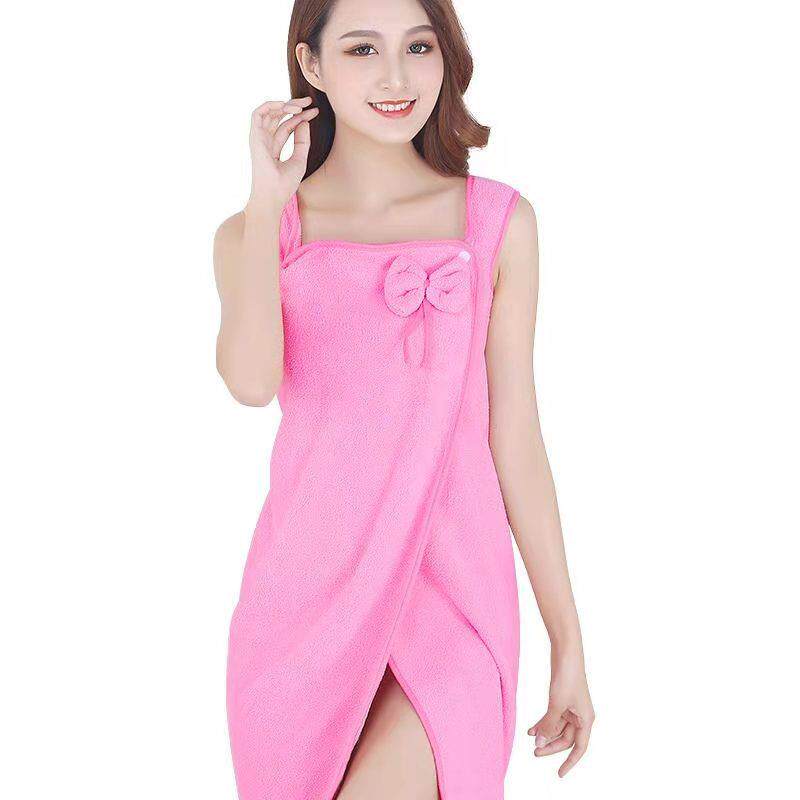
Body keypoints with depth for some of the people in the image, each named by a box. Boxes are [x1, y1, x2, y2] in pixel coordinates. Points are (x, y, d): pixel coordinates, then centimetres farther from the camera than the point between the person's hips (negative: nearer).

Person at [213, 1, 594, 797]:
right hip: (307, 586, 2)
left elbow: (515, 438, 3)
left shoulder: (499, 222, 3)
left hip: (451, 586, -1)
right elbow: (251, 380, -17)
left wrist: (568, 640, 4)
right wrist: (267, 204, -11)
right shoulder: (253, 232, 4)